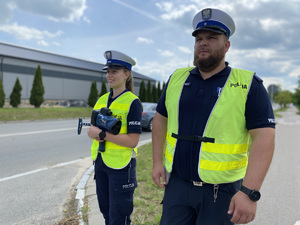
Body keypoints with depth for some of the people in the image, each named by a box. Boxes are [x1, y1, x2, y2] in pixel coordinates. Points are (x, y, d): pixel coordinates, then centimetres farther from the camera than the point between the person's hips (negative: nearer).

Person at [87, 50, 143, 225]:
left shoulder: (132, 102, -14)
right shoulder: (102, 100, 8)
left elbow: (133, 141, -19)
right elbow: (92, 130, 10)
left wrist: (103, 134, -22)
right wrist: (92, 131, -13)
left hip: (121, 165, -7)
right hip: (100, 163, 7)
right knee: (106, 210, 21)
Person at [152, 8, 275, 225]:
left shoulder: (249, 85, -9)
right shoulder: (176, 79, 3)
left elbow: (263, 138, -14)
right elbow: (160, 119, 11)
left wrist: (250, 192, -21)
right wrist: (157, 162, 6)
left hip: (221, 190, -3)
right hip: (176, 183, 3)